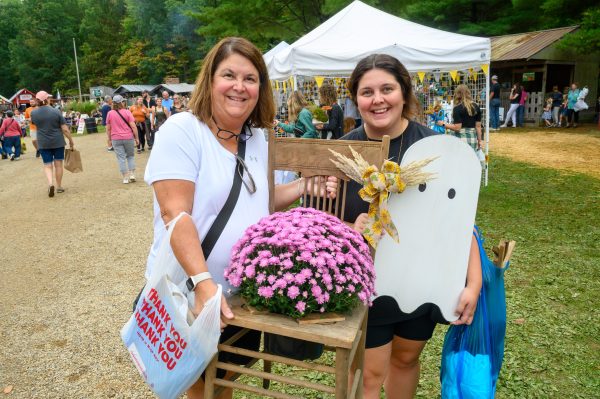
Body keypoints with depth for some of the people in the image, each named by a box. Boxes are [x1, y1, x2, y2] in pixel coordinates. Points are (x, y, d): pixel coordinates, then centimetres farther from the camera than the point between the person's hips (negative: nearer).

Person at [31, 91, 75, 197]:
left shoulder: (33, 113, -3)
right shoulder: (56, 112, -10)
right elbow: (65, 129, -10)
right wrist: (71, 141, 2)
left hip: (43, 144, 1)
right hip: (58, 142, -1)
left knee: (47, 165, 7)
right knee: (58, 164, 10)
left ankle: (50, 183, -16)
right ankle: (59, 186, 18)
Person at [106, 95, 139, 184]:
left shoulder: (110, 113, 1)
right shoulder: (127, 112, -6)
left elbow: (108, 128, 5)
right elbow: (133, 126, -9)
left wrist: (109, 139, 15)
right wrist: (136, 138, -1)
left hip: (116, 139, 1)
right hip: (128, 138, -1)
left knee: (121, 158, 4)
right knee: (130, 156, 15)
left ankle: (125, 178, 5)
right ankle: (132, 174, 6)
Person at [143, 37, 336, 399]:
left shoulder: (258, 139, 5)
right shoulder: (181, 131, -15)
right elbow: (175, 215, -22)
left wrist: (304, 186, 1)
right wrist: (202, 283, -31)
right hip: (188, 292, -6)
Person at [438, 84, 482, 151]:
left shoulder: (458, 108, -10)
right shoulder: (476, 107, 8)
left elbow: (457, 128, -14)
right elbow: (478, 126, 10)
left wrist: (443, 124, -2)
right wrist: (479, 141, 18)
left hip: (461, 139, -6)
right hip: (473, 139, 6)